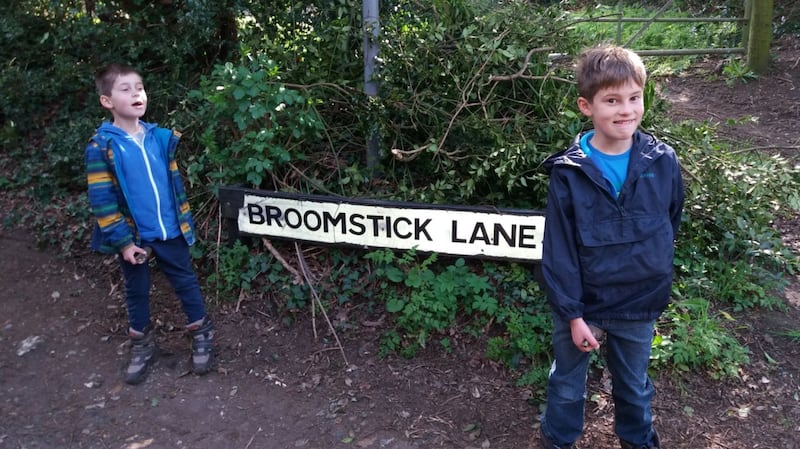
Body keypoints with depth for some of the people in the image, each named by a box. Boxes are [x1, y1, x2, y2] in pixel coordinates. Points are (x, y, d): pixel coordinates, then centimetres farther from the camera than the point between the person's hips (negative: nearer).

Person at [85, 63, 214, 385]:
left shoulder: (161, 138, -1)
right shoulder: (101, 146, -13)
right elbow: (101, 200, -13)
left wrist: (185, 220, 7)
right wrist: (122, 241, -14)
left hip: (170, 231, 2)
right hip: (134, 235, -2)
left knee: (186, 282, 12)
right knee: (137, 291, 15)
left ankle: (202, 336, 29)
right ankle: (142, 346, 33)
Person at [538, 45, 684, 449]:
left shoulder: (662, 161, -10)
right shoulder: (568, 172, -16)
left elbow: (671, 222, 7)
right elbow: (559, 251, -13)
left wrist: (655, 272, 12)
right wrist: (573, 314, -13)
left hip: (640, 304, 2)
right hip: (582, 304, -2)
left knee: (635, 385, 24)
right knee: (567, 385, 18)